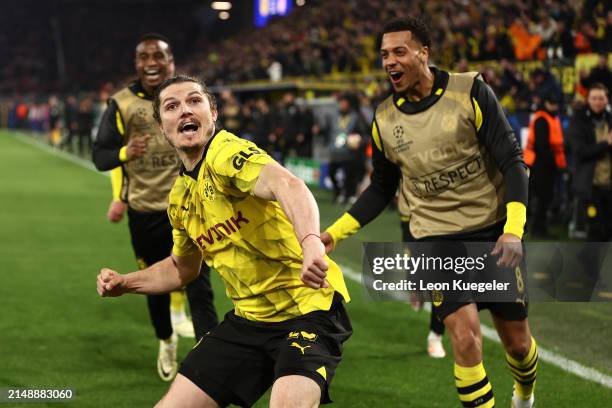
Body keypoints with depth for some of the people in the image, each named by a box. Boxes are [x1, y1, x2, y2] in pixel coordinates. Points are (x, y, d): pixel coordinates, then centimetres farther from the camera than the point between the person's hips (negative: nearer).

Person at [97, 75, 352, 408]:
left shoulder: (227, 151, -17)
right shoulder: (180, 197, 9)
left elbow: (287, 185, -39)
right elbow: (182, 268, 28)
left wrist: (310, 242, -58)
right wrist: (125, 283, 13)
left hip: (307, 308, -8)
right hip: (248, 318, 8)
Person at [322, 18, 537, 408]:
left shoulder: (471, 91, -10)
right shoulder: (385, 119, 0)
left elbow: (512, 161, -10)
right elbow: (382, 189, 14)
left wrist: (513, 230, -22)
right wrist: (334, 233, 5)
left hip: (494, 232, -1)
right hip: (436, 239, 1)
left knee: (517, 342, 9)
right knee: (466, 338, -18)